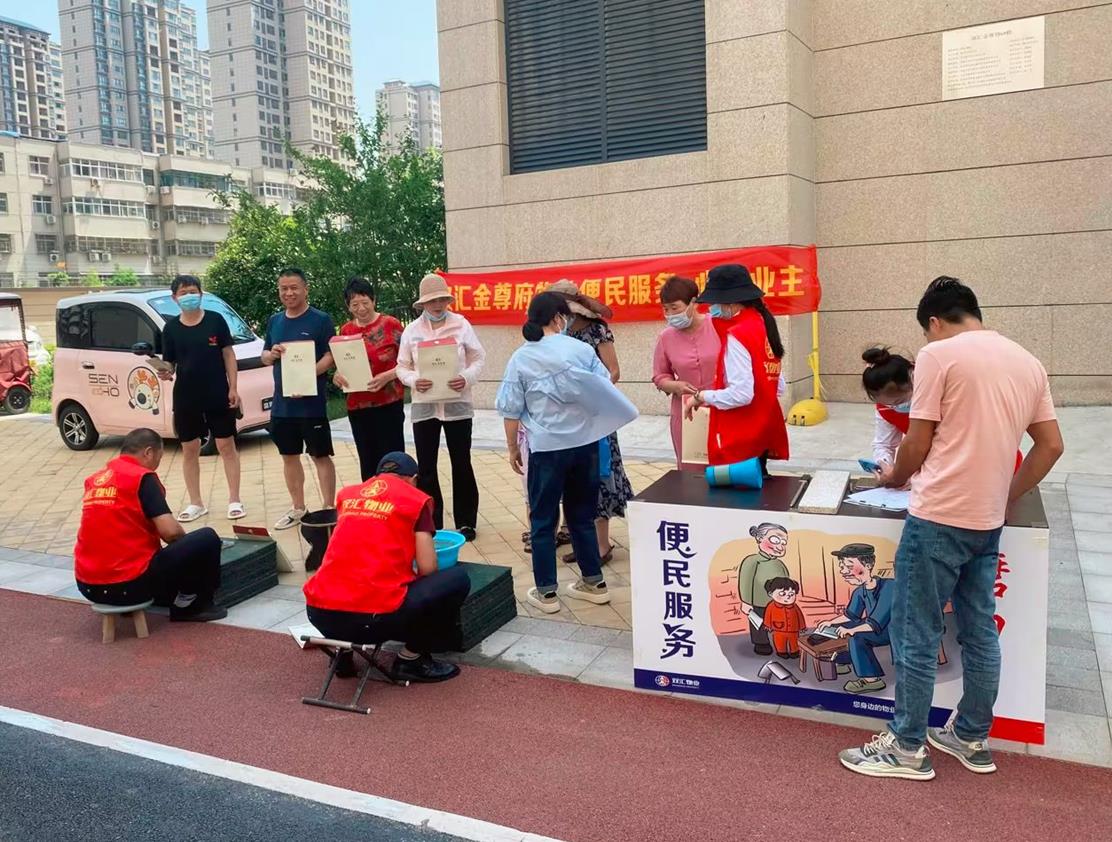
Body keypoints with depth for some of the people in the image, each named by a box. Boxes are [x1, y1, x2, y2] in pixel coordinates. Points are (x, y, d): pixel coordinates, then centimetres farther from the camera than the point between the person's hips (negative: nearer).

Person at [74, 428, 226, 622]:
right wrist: (186, 540, 8)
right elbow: (170, 531, -16)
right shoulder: (142, 477, -9)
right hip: (129, 584, -9)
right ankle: (188, 605, 14)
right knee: (207, 539, 2)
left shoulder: (94, 480, 13)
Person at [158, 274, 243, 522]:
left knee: (226, 446, 4)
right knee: (189, 450, 9)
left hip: (218, 395, -2)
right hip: (186, 397, 2)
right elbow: (169, 363, 6)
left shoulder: (215, 320, -2)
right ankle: (196, 503, 20)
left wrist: (233, 388, -5)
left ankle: (234, 500, 13)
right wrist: (165, 373, -17)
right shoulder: (171, 328, 2)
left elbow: (228, 355, 1)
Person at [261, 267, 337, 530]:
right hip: (282, 403, 6)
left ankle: (329, 509, 9)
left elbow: (331, 355, -12)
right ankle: (297, 508, 27)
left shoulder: (321, 319, -6)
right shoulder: (275, 321, 11)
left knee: (320, 456, 1)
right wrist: (271, 354, -7)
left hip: (312, 403, -6)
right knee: (289, 456, 14)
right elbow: (264, 357, 17)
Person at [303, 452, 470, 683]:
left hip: (320, 615, 6)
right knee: (458, 579, 9)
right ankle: (410, 659, 13)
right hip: (373, 617, -6)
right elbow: (427, 569, 0)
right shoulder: (416, 499, 5)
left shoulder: (347, 494, 18)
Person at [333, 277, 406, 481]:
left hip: (389, 403, -4)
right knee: (367, 462, 9)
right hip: (357, 406, 4)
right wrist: (337, 376, -6)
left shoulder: (391, 324, -4)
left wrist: (387, 376, -20)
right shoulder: (346, 331, 8)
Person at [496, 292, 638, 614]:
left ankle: (546, 592, 13)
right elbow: (606, 390, 2)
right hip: (585, 443, 2)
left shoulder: (521, 358, -3)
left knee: (543, 519, 8)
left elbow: (512, 409, -3)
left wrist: (512, 447, 8)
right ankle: (594, 582, 24)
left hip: (547, 447, -2)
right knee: (582, 515, 16)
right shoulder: (582, 349, -2)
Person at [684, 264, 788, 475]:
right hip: (761, 433, 9)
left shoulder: (737, 335, -18)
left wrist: (701, 396, -11)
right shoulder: (762, 324, 10)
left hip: (741, 438, -9)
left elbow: (741, 394, -23)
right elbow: (778, 387, 15)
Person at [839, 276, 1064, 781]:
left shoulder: (938, 354, -9)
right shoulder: (1027, 362, 10)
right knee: (980, 632, 16)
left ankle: (907, 748, 13)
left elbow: (918, 445, -8)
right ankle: (972, 740, 29)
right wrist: (1006, 499, 18)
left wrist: (893, 478, 12)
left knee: (916, 635, 3)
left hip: (939, 517, -7)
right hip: (988, 522, 7)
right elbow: (1051, 445, 12)